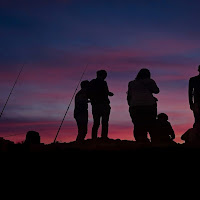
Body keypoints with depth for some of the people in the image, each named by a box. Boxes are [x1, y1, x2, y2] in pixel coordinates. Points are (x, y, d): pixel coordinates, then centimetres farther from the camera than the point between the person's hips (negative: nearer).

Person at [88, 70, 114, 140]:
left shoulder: (91, 83, 14)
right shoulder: (103, 83, -6)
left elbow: (89, 95, 14)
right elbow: (106, 92, -13)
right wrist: (110, 93, 6)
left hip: (94, 105, 6)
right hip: (103, 104, -6)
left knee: (96, 123, 8)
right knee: (104, 122, -7)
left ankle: (94, 138, 1)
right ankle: (104, 137, -17)